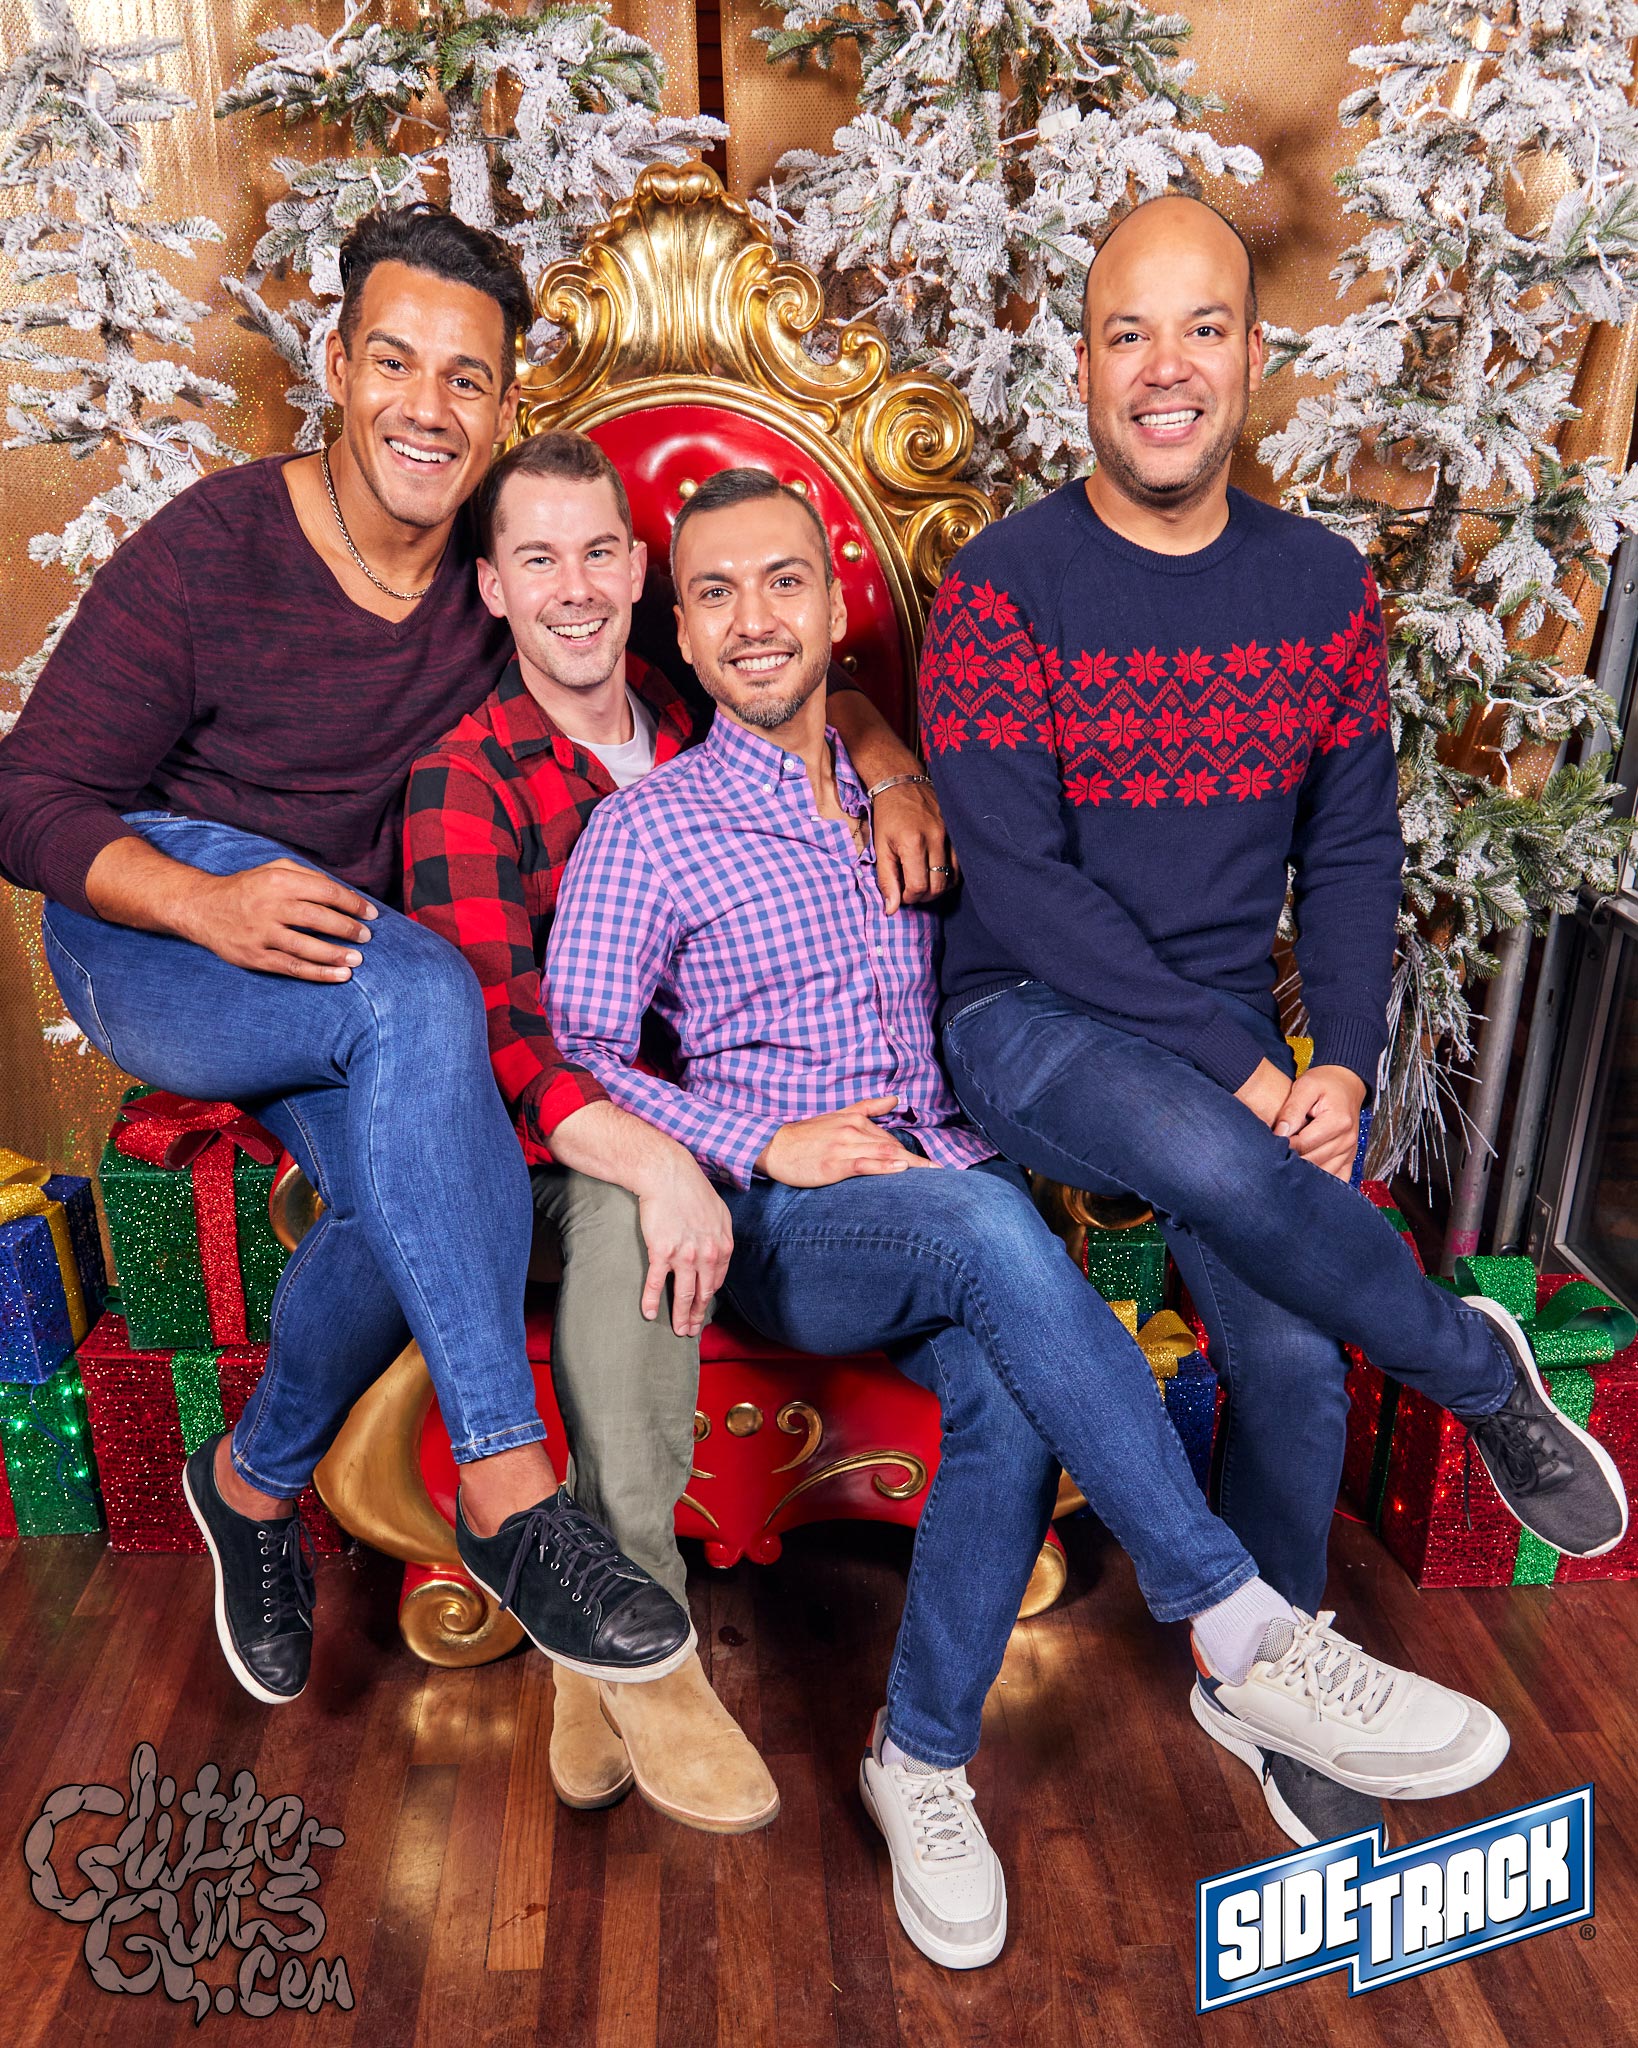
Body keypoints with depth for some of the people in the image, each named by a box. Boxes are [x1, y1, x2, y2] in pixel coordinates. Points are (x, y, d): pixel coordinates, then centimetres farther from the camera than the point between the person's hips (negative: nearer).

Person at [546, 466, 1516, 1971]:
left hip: (965, 1196, 4)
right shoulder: (646, 832, 4)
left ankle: (922, 1756, -6)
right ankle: (1244, 1631, -27)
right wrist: (760, 1143, -14)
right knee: (990, 1231, -35)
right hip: (784, 1225, -3)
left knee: (1011, 1390, -29)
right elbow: (572, 1053, -3)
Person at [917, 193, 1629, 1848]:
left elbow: (1353, 851, 9)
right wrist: (1239, 1070, -17)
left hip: (1232, 1044, 4)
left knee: (1295, 1360, -14)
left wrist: (1340, 1062, -7)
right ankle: (1477, 1368, -4)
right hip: (1033, 1026, -3)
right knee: (1217, 1165, -36)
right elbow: (1018, 883, -14)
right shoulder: (1003, 586, -8)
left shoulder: (1323, 588, 7)